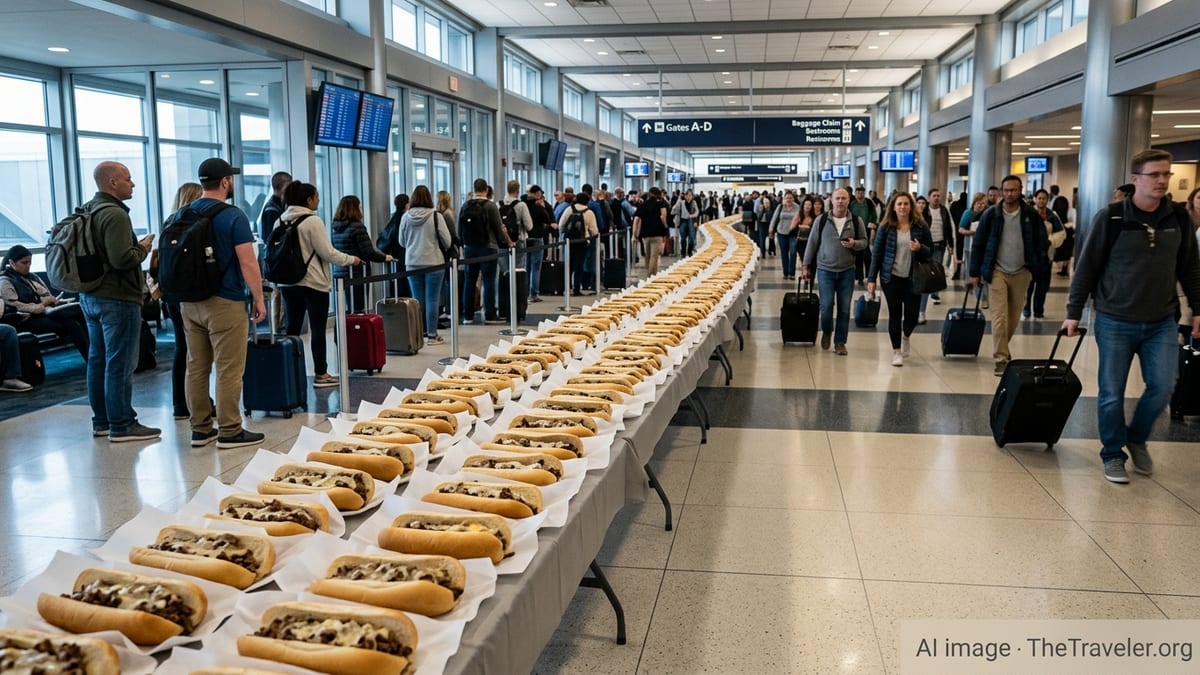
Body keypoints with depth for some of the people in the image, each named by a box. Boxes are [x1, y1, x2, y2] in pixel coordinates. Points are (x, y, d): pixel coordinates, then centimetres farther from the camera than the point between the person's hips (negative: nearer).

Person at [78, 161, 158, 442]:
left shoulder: (87, 212, 13)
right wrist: (143, 248, -8)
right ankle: (122, 426, 1)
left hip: (90, 295, 10)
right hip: (117, 298, -10)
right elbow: (122, 259, -26)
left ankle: (101, 421, 23)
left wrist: (136, 246, 11)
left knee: (97, 360, 14)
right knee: (120, 364, -4)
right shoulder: (115, 214, -18)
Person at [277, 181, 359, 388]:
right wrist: (351, 259, 0)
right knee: (318, 330, 3)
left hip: (288, 282, 6)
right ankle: (320, 374, 9)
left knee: (292, 328, 10)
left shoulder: (281, 221, 7)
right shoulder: (312, 221, -13)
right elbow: (327, 252, -12)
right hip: (313, 283, -6)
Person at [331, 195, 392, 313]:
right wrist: (384, 257, 3)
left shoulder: (336, 228, 9)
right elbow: (369, 253, -14)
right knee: (358, 311, -3)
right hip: (356, 276, -7)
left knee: (348, 310, 12)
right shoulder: (357, 227, -12)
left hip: (339, 274, 7)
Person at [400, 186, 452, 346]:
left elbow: (401, 241, 9)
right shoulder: (436, 216, -10)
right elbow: (447, 241, -5)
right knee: (432, 299, 3)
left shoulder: (406, 217, -3)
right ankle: (431, 335, 5)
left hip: (412, 263, 3)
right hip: (433, 262, -3)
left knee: (417, 299, 10)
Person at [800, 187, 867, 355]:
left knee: (844, 309, 4)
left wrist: (854, 244, -15)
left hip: (847, 271, 1)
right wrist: (806, 266, 3)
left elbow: (864, 241, 8)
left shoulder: (856, 221, 1)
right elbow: (812, 244, 3)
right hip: (825, 270, -1)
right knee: (826, 305, -4)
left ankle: (840, 342, 15)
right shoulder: (821, 220, -1)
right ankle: (826, 332, 25)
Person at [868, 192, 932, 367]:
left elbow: (930, 251, 6)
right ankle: (896, 351, 14)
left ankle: (906, 337, 33)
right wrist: (871, 279, -3)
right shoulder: (886, 227, -2)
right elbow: (876, 253, 0)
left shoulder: (920, 226, 0)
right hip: (891, 277, -1)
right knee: (895, 313, 1)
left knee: (912, 314, -1)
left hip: (912, 278, 1)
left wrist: (920, 248, -17)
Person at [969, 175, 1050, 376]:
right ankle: (1000, 359, -4)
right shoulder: (991, 214, -4)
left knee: (1014, 317, 11)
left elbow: (1041, 241, 7)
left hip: (1021, 272, 2)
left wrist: (1041, 263, -7)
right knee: (1000, 317, -7)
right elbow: (978, 244, 0)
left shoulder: (1031, 215, 0)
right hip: (997, 272, -2)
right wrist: (975, 273, -1)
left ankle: (1002, 348, 33)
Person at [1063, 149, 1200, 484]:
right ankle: (1113, 454, 21)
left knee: (1162, 387, -1)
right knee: (1111, 393, 4)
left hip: (1161, 322, 3)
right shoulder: (1110, 218, -9)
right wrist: (1074, 313, -4)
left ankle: (1137, 439, 25)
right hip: (1115, 322, -3)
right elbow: (1086, 267, -5)